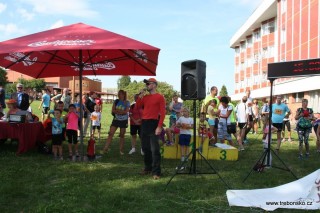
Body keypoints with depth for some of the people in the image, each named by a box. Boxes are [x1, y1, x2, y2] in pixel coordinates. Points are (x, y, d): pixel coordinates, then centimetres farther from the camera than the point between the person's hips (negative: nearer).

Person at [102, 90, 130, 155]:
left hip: (123, 120, -2)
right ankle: (106, 148, -5)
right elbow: (113, 110, -2)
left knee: (122, 135, 5)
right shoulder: (116, 101, 5)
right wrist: (121, 111, -14)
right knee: (110, 134, -6)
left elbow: (126, 112, -13)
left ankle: (121, 150, 14)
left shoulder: (127, 102, -3)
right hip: (116, 119, 2)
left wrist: (117, 111, -12)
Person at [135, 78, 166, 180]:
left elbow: (162, 112, -10)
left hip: (153, 123, -7)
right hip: (144, 123, 7)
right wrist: (140, 96, 0)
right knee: (145, 148, 12)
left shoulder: (160, 97, -4)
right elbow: (137, 106, 8)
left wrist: (159, 126, -18)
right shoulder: (145, 97, 15)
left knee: (154, 149, -8)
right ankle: (148, 168, 24)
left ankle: (156, 172, -5)